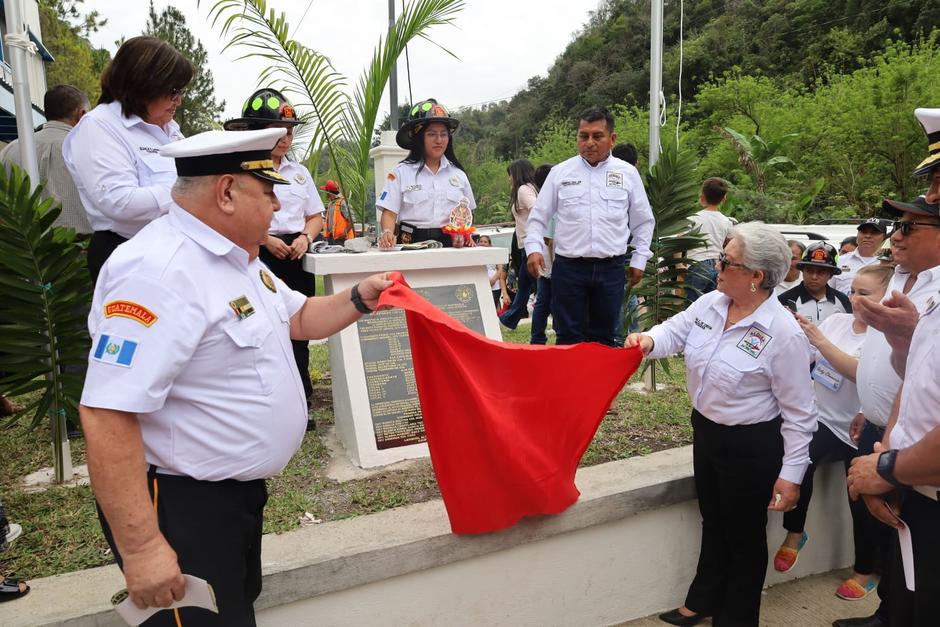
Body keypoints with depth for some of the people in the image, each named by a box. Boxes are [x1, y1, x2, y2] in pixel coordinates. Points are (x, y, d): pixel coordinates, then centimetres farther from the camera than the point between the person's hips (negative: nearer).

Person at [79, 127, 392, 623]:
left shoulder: (236, 259, 7)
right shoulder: (160, 271, -26)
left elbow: (298, 319, 20)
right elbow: (107, 414, -30)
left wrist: (359, 299, 3)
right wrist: (141, 547, -29)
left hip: (238, 489, 10)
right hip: (180, 505, -10)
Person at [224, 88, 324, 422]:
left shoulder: (299, 171, 15)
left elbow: (316, 216, 17)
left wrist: (304, 237, -2)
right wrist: (266, 239, -18)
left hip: (297, 257, 5)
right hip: (260, 256, -5)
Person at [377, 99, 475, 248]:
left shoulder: (458, 174, 16)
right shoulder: (401, 173, 6)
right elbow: (389, 213, 1)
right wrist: (387, 233, -20)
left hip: (449, 245, 3)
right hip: (412, 245, -2)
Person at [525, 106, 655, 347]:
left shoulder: (628, 173, 7)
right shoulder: (560, 173, 4)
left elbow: (643, 221, 15)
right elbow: (538, 217, 7)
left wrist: (639, 260, 10)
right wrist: (534, 248, -9)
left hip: (611, 269, 1)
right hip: (568, 266, -1)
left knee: (604, 338, 10)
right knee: (568, 338, 2)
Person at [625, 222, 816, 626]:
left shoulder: (783, 332, -23)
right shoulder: (710, 303, -6)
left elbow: (798, 413, -17)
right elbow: (676, 331, 6)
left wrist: (791, 474, -16)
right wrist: (649, 341, -18)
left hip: (751, 446, -7)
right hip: (705, 430, 7)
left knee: (743, 535, 14)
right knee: (712, 523, 24)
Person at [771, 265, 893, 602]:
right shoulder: (836, 321, 3)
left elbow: (859, 372, -31)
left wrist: (818, 339, -35)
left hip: (860, 433, -3)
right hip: (822, 419, 3)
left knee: (863, 504, 7)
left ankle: (865, 572, 34)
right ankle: (794, 533, -4)